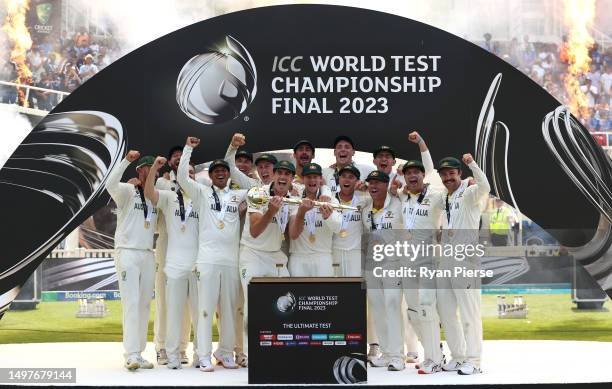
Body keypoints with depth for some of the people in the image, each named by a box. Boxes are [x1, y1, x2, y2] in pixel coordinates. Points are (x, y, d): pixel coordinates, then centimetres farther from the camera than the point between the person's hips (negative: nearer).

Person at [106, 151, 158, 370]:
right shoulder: (127, 191, -5)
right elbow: (110, 185, -24)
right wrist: (127, 160, -32)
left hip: (148, 255, 6)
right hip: (127, 252, -6)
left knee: (144, 305, 6)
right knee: (131, 304, -12)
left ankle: (138, 353, 11)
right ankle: (132, 354, -15)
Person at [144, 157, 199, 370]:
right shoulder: (169, 197, 4)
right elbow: (149, 193, -14)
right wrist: (155, 166, -24)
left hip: (198, 264, 2)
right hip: (175, 264, -2)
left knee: (200, 311, 6)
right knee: (174, 311, 1)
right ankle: (173, 356, 9)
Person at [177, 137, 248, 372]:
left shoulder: (238, 196, 14)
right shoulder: (202, 193, 7)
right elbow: (182, 176, -3)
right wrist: (189, 148, -5)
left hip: (231, 260, 3)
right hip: (207, 259, -3)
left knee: (229, 309, 8)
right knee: (206, 308, -3)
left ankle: (225, 352, 20)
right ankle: (204, 356, 1)